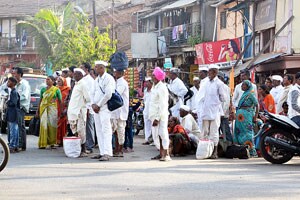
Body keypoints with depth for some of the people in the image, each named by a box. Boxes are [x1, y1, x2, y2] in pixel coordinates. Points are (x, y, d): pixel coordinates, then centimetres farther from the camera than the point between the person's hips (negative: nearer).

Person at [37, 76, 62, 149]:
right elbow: (41, 100, 16)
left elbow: (60, 101, 2)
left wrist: (61, 111, -3)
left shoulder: (56, 90, 1)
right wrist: (38, 110, 14)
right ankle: (43, 144, -4)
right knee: (43, 125, -4)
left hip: (52, 108, -2)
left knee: (52, 125, -2)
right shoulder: (43, 89, 11)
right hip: (43, 108, 2)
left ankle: (52, 143, 5)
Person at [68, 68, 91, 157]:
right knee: (75, 132, 8)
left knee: (80, 132, -7)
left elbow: (88, 98, -13)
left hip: (80, 111, -9)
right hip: (72, 111, 9)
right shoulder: (76, 84, 18)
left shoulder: (83, 84, -9)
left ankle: (83, 151, -4)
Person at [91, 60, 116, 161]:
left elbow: (108, 94, -16)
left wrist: (98, 105, -12)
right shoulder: (97, 80, 17)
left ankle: (107, 154, -16)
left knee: (106, 130, -12)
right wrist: (93, 104, 4)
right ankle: (102, 152, 12)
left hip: (105, 108, -9)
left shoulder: (108, 78, -9)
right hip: (96, 108, 9)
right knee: (99, 131, 8)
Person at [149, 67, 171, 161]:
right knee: (156, 135, 10)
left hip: (161, 115, -9)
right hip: (154, 115, 9)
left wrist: (157, 118, -20)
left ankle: (166, 155, -7)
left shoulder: (162, 88, -13)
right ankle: (161, 153, 17)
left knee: (162, 134, -9)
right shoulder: (154, 87, 15)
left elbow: (162, 105, -17)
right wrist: (153, 117, 14)